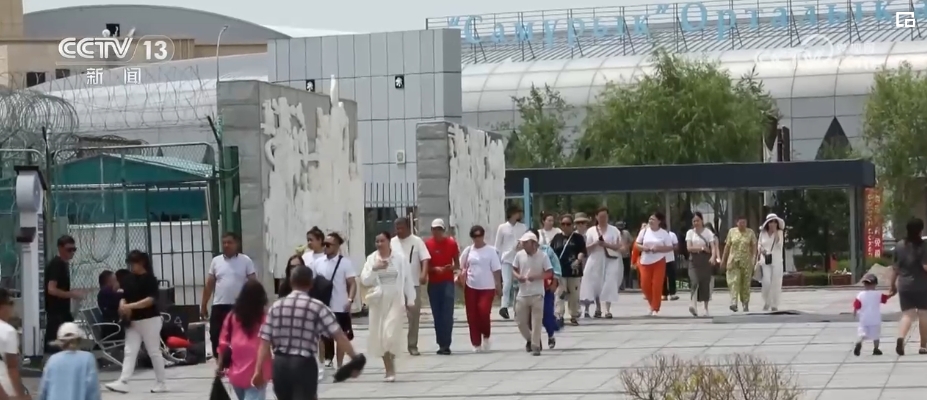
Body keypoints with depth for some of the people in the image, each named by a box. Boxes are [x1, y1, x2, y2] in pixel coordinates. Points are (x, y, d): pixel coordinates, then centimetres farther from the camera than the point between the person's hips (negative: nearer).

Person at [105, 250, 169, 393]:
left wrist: (130, 306, -27)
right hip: (133, 322, 6)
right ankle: (123, 382, -10)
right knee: (129, 352, -3)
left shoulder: (150, 279, -10)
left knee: (154, 352, 3)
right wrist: (122, 305, -10)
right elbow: (125, 297, 14)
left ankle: (161, 383, 14)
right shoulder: (130, 279, 10)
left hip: (150, 320, -6)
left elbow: (151, 300, -20)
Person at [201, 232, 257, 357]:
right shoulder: (216, 261, 8)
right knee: (216, 337, 1)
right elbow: (209, 285, 11)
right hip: (219, 306, 3)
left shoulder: (246, 261, 0)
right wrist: (203, 305, 9)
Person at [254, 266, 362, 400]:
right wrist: (354, 357, -10)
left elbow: (265, 341, 0)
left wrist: (258, 370, 0)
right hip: (304, 364, -4)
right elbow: (338, 335, -13)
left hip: (280, 363, 4)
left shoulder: (276, 307, 5)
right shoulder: (317, 307, -5)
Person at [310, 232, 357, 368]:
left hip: (339, 307, -3)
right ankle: (323, 363, 19)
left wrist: (350, 300, -21)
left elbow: (352, 283, -7)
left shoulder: (345, 262, -5)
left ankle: (339, 366, 16)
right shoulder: (318, 262, 6)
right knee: (322, 336, 8)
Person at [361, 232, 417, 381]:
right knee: (380, 336, 5)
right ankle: (389, 369, 18)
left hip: (396, 300, -3)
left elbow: (408, 279, 1)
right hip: (378, 301, 3)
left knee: (391, 334, -16)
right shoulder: (371, 258, 3)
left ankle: (391, 369, 2)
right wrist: (374, 269, -18)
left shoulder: (400, 257, -2)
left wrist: (410, 300, 0)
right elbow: (364, 280, -3)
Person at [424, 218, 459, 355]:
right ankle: (442, 344, 11)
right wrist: (435, 269, -15)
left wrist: (451, 268, -12)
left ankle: (445, 345, -10)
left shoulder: (452, 243, 3)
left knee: (447, 315, -9)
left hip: (448, 282, -1)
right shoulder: (427, 244, 2)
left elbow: (457, 264, 9)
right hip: (433, 283, 1)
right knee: (437, 315, 4)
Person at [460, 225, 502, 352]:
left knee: (484, 311, -16)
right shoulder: (468, 251, 5)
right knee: (472, 316, 1)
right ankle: (476, 344, 9)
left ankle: (486, 337, 8)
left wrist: (499, 286, -3)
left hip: (487, 287, -3)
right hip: (471, 287, 3)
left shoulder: (491, 251, -2)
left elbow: (496, 270, -1)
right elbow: (463, 269, 12)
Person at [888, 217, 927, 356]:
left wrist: (892, 285, 15)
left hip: (904, 286, 3)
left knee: (907, 314, 3)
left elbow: (894, 268, 8)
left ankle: (900, 338, -24)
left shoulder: (899, 246, 5)